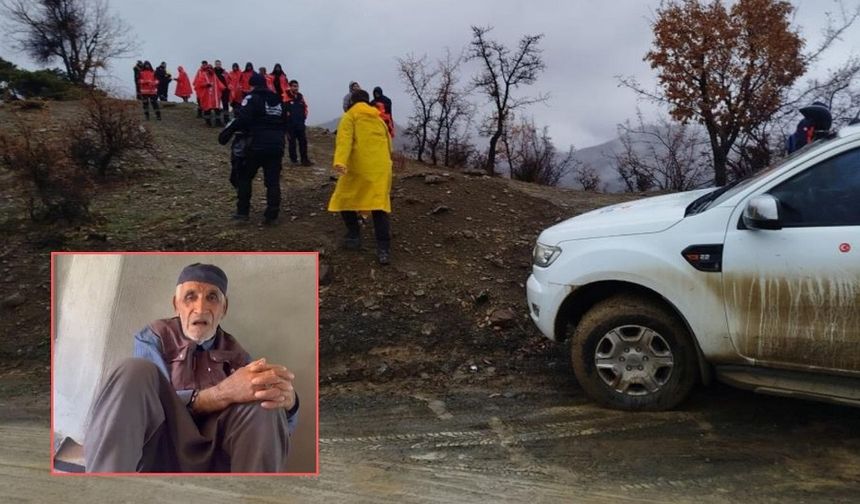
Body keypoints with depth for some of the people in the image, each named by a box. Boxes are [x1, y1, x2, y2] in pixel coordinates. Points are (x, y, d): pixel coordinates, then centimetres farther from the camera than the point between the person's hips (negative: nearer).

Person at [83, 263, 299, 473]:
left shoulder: (236, 354, 14)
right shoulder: (154, 337, 7)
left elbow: (282, 424, 4)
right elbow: (151, 404, -11)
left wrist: (287, 399, -24)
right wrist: (224, 393, -29)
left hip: (217, 458, 2)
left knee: (263, 401, -26)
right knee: (136, 371, -25)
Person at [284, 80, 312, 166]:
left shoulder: (300, 96, 12)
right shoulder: (286, 97, -10)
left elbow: (305, 106, 24)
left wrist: (304, 115, 13)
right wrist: (287, 115, -10)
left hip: (300, 123, 6)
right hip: (290, 123, -5)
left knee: (303, 141, 4)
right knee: (292, 141, 2)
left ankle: (304, 160, 8)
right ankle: (293, 159, 11)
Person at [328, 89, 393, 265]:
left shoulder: (350, 117, 4)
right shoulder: (379, 119, 21)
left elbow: (344, 139, -14)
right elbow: (388, 144, 25)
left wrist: (340, 161, -28)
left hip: (358, 167, -4)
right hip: (381, 168, 4)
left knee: (344, 199, 17)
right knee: (379, 205, 0)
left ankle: (354, 236, 16)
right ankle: (384, 249, -12)